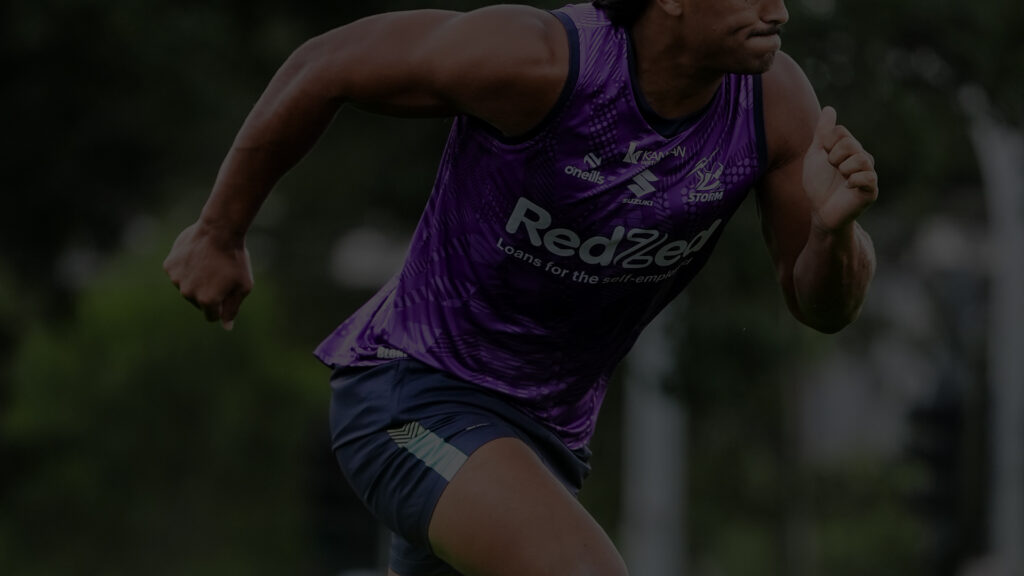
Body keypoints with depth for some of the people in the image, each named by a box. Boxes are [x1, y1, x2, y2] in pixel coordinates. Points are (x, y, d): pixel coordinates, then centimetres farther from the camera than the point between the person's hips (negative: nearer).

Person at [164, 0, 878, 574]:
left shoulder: (775, 94, -13)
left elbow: (826, 302, -5)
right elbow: (327, 67, -14)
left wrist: (837, 221, -31)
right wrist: (219, 234, -1)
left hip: (538, 426, 7)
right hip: (413, 404, -7)